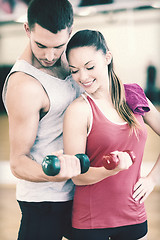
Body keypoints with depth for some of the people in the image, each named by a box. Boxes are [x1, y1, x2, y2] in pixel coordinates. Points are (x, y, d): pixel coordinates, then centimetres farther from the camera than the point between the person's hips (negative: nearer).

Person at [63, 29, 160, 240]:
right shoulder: (79, 110, -12)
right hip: (91, 222, -4)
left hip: (133, 216, 4)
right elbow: (77, 177, -12)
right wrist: (112, 169, -29)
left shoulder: (134, 97, 2)